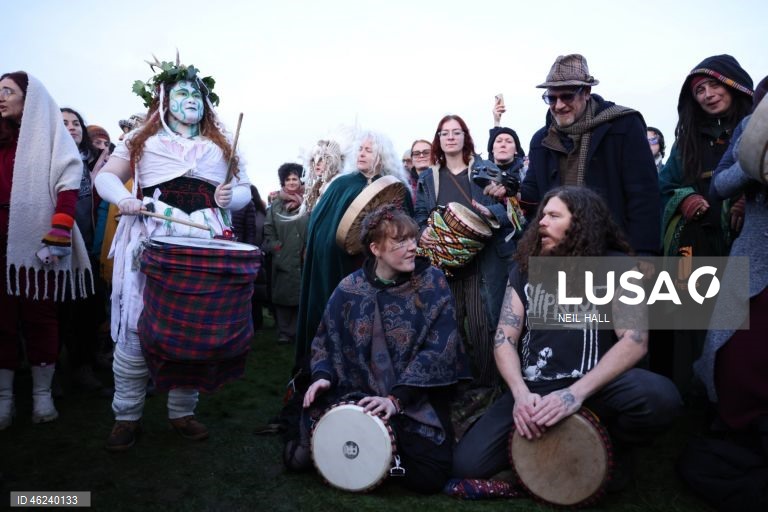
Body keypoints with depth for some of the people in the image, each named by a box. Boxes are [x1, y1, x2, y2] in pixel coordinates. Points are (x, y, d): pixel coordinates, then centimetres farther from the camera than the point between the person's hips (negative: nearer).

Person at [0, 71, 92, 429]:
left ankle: (42, 394, 14)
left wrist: (59, 232, -19)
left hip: (35, 241, -4)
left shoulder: (50, 136, 1)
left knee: (39, 317, 3)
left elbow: (68, 184, -8)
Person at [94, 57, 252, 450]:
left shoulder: (221, 145, 19)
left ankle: (182, 412, 16)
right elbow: (107, 176, 9)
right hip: (151, 240, -2)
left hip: (205, 243, 2)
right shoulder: (142, 139, 13)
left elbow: (243, 190, 17)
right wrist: (123, 199, -12)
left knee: (197, 326, 2)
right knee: (137, 326, -5)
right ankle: (126, 416, 9)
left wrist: (230, 197, -6)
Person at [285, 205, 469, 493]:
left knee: (427, 478, -17)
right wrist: (323, 375, -11)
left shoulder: (433, 283, -7)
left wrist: (397, 398, -22)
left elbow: (439, 348, -14)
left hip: (419, 398, -1)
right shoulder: (349, 289, -1)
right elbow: (325, 341, 10)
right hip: (360, 393, 2)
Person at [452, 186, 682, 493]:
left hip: (594, 386, -2)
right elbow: (504, 339, 2)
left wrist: (577, 393, -26)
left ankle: (609, 449, 0)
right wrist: (521, 393, -17)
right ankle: (545, 443, 13)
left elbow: (635, 340, -13)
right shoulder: (524, 268, 8)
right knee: (467, 464, -15)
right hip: (533, 389, 2)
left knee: (659, 397, -33)